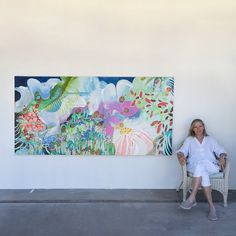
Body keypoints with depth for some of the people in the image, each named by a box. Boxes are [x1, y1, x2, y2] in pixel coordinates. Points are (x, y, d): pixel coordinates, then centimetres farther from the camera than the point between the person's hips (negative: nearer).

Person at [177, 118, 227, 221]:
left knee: (200, 166, -37)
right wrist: (180, 157, -20)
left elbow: (220, 151, 14)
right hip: (194, 166, 0)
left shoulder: (210, 140, 23)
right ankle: (211, 206, -34)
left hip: (211, 166, 0)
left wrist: (222, 157, -10)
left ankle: (192, 198, -39)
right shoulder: (189, 140, 19)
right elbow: (181, 151, 5)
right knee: (203, 174, -36)